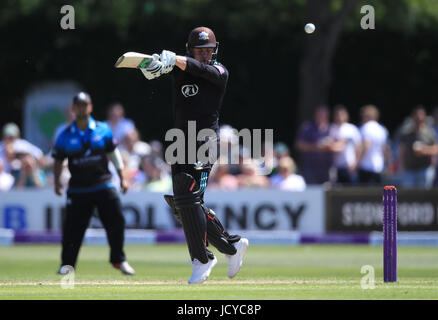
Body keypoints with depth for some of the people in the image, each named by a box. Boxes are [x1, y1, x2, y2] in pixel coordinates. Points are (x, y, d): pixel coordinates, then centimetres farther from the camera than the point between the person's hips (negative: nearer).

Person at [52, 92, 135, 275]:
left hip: (103, 185, 1)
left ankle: (118, 260, 10)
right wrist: (57, 182, -7)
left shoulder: (103, 130, 5)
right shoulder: (65, 136, 2)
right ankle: (67, 263, 14)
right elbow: (58, 160, 7)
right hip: (78, 189, -1)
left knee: (116, 221, -6)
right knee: (73, 226, -2)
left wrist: (122, 178, 11)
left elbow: (113, 153, 13)